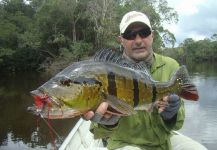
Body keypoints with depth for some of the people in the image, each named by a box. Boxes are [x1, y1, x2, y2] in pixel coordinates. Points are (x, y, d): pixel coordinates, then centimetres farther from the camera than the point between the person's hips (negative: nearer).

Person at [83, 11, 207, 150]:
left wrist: (170, 114, -25)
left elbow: (176, 123, -4)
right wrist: (108, 121, -39)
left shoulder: (170, 66, -5)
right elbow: (98, 129, -18)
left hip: (164, 139, 4)